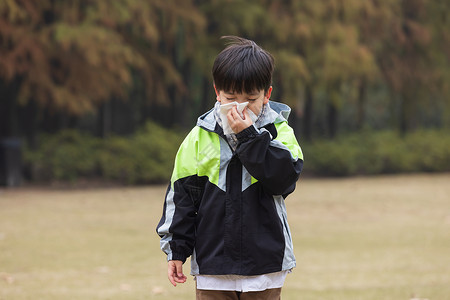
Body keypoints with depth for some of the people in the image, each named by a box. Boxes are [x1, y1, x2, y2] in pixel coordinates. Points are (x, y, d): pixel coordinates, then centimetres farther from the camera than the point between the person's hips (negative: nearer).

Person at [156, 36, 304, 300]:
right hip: (212, 264, 1)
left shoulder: (278, 132, -2)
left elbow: (283, 178, -18)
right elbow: (182, 194, 5)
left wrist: (249, 136, -21)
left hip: (264, 265, -1)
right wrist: (176, 250, 2)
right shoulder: (200, 137, 1)